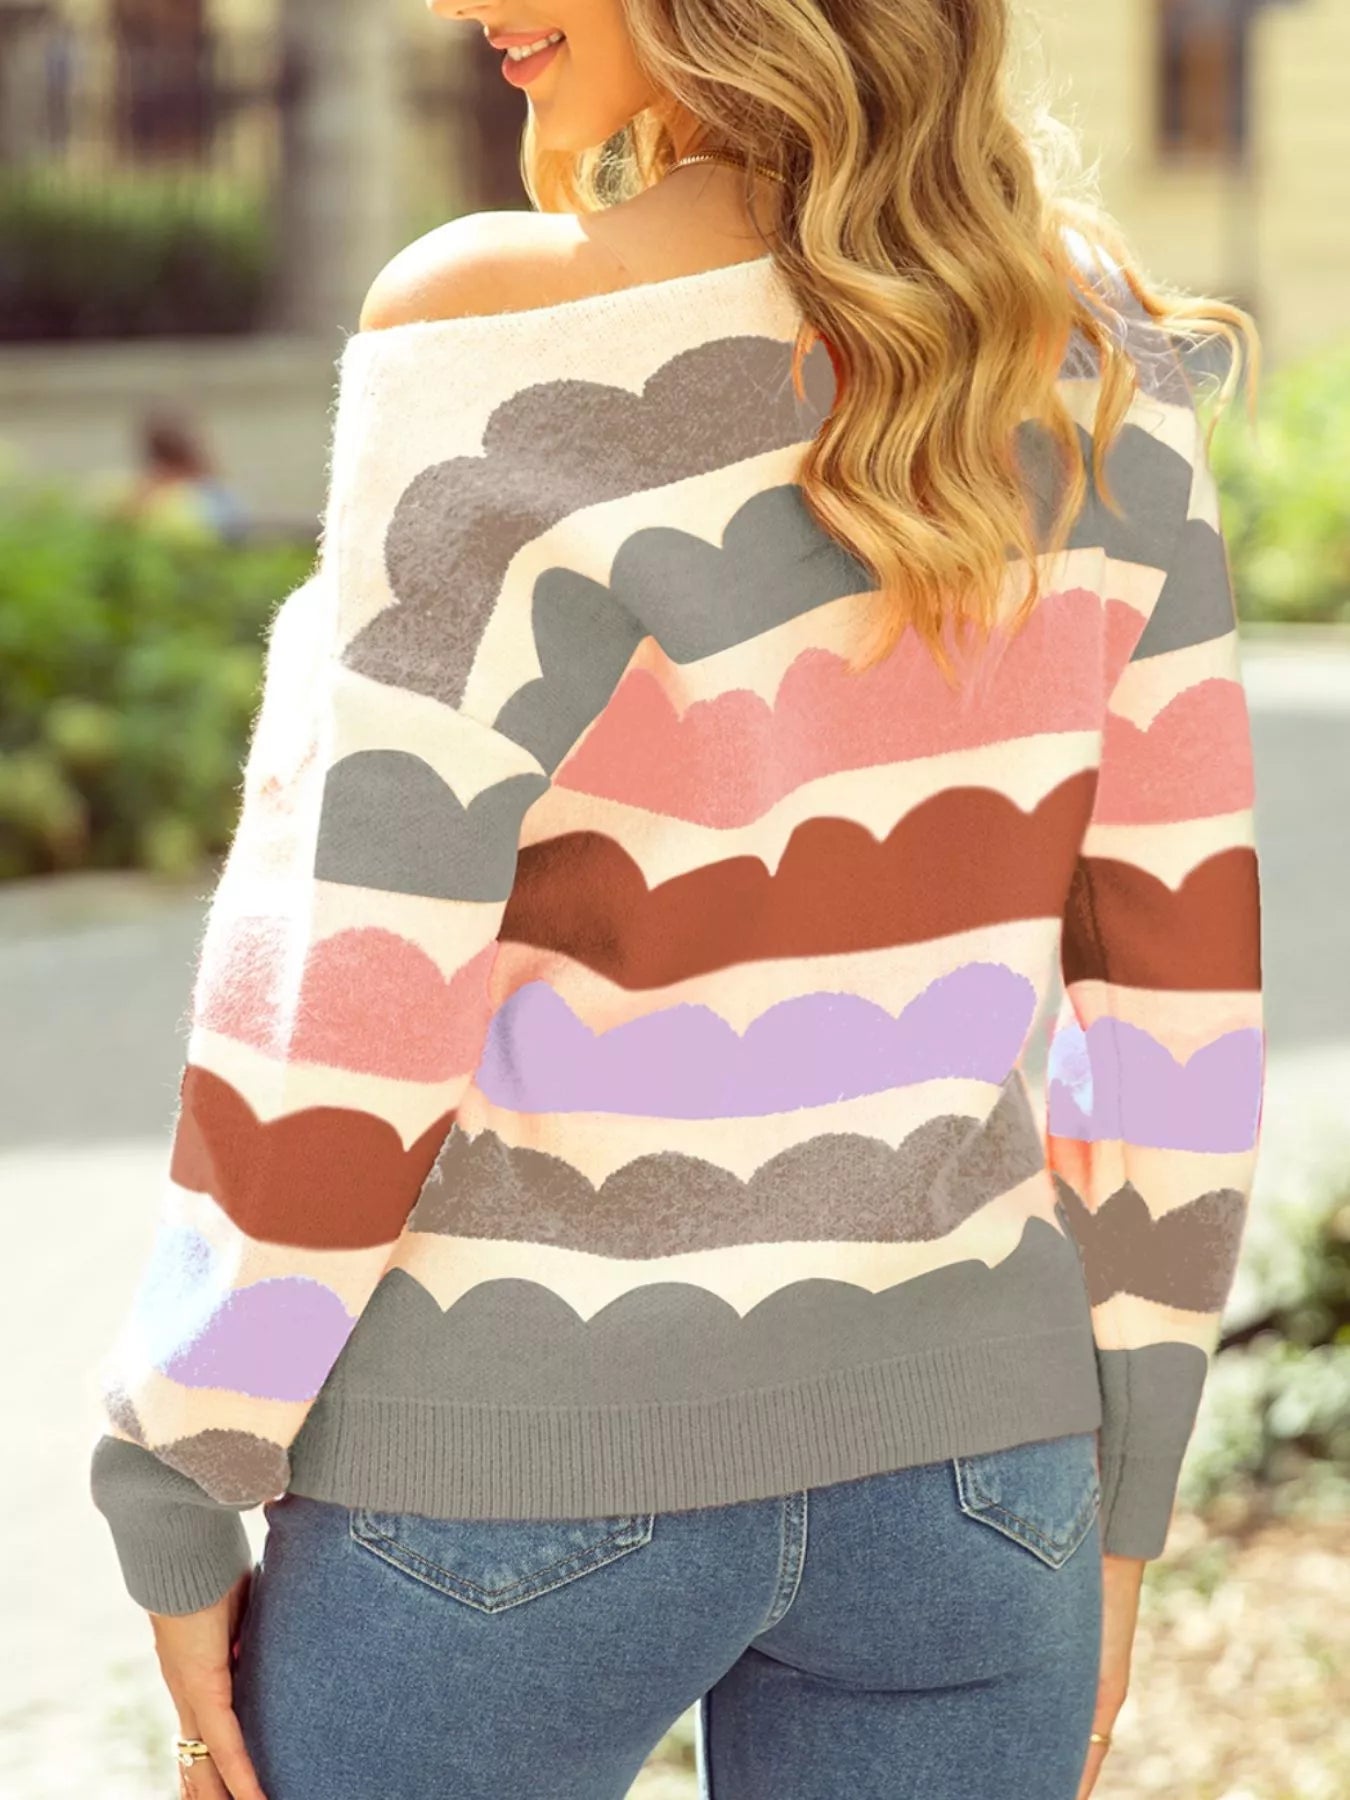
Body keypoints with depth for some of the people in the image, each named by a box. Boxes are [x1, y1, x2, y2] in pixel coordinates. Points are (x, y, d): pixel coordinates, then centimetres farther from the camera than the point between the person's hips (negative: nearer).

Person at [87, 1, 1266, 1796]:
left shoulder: (517, 351, -19)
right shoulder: (1090, 341, -2)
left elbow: (340, 1024, -17)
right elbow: (1177, 968, 3)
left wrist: (171, 1509, -5)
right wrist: (1119, 1479, 13)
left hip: (510, 1464, -5)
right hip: (951, 1458, 5)